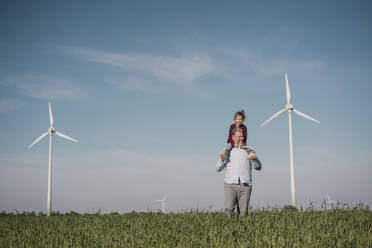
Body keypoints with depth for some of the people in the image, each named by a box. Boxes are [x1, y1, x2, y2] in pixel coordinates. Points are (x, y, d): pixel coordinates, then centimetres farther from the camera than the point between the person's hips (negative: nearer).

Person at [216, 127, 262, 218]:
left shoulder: (249, 151, 18)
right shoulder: (228, 151, 17)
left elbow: (258, 167, 10)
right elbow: (218, 168, 13)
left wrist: (253, 159, -10)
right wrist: (222, 159, -6)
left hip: (245, 186, 1)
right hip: (230, 184, -1)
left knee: (243, 212, -7)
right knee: (229, 209, -20)